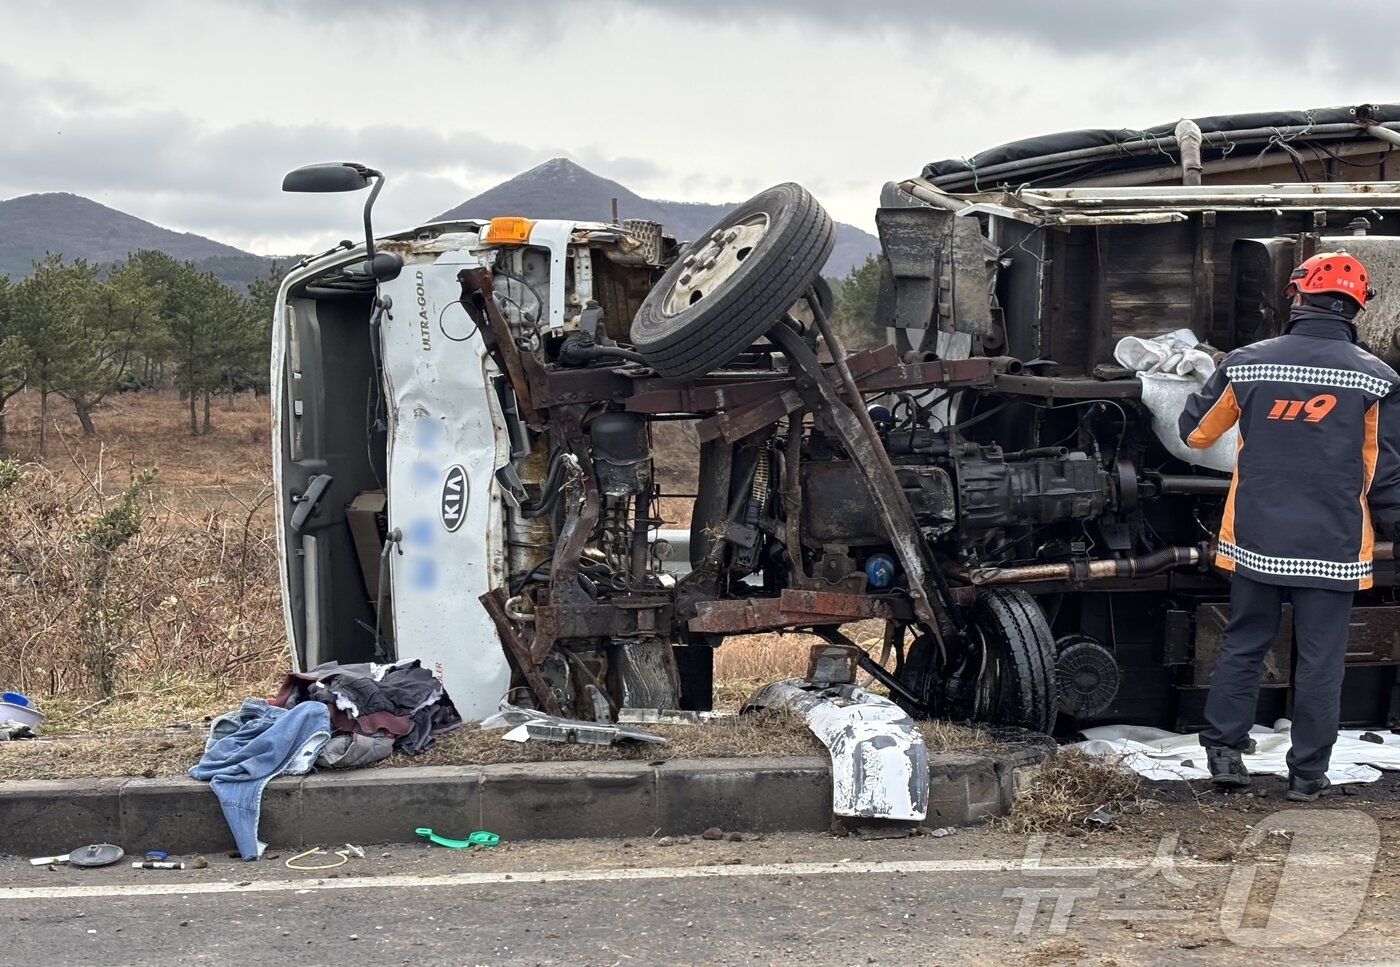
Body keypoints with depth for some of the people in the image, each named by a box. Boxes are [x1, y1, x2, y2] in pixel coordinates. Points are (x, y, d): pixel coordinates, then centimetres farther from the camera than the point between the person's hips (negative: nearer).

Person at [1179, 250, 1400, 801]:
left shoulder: (1247, 364, -5)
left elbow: (1195, 432, 9)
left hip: (1255, 543, 2)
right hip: (1333, 549, -1)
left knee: (1243, 647, 16)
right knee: (1320, 661, 8)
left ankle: (1224, 751, 17)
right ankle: (1308, 773, 14)